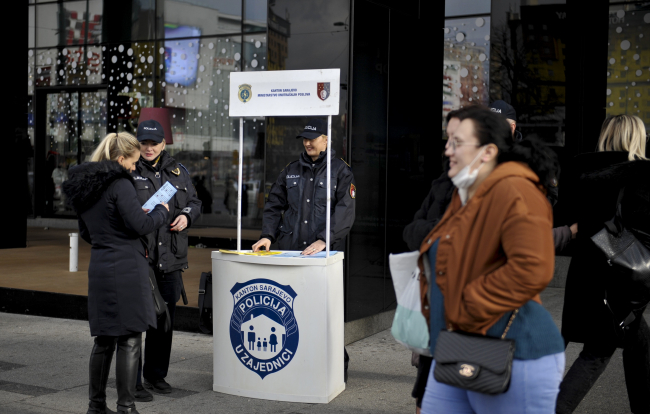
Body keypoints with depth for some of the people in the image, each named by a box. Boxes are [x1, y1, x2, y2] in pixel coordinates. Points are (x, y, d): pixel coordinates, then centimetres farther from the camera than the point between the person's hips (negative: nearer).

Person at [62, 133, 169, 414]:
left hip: (99, 269, 8)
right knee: (130, 340, -1)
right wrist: (161, 211, 3)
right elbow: (140, 225, -15)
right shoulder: (120, 184, -13)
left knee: (104, 340, 16)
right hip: (126, 269, -8)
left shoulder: (84, 185, 14)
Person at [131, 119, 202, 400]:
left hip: (170, 260, 5)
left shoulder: (178, 172, 12)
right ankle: (133, 382, 6)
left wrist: (186, 216, 1)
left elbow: (194, 202, 22)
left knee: (165, 319, 14)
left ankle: (156, 374, 30)